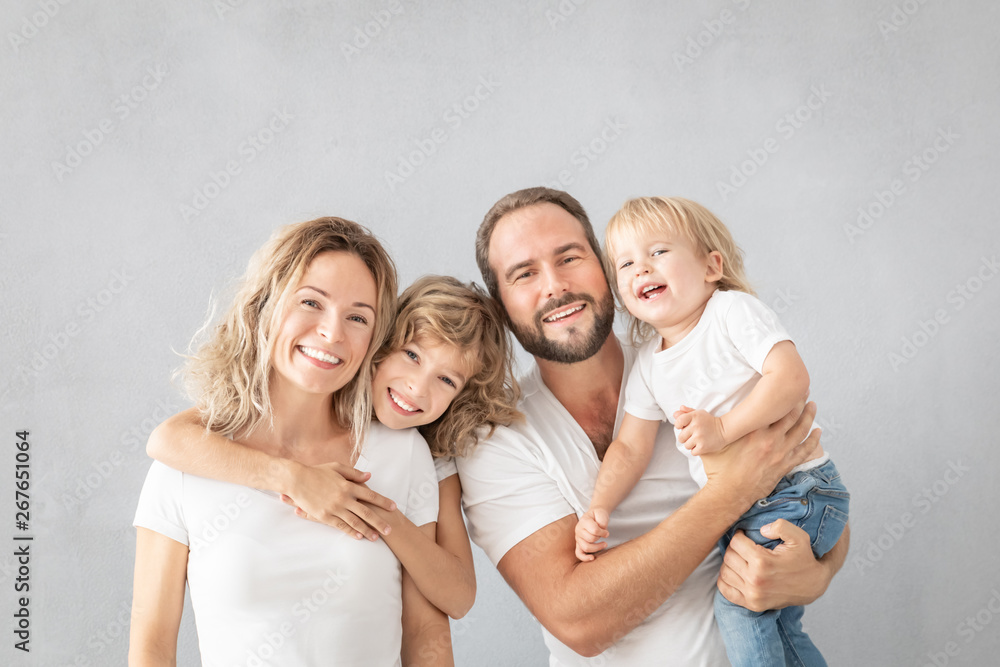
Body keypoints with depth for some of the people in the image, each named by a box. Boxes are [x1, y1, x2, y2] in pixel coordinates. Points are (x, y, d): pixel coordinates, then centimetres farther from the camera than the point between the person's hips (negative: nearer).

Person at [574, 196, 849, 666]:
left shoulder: (732, 311, -14)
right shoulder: (649, 364, 5)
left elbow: (791, 377, -25)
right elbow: (630, 447, 4)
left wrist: (723, 428, -31)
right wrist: (598, 510, -10)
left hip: (798, 490, -7)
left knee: (737, 602, -14)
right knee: (776, 625, 16)